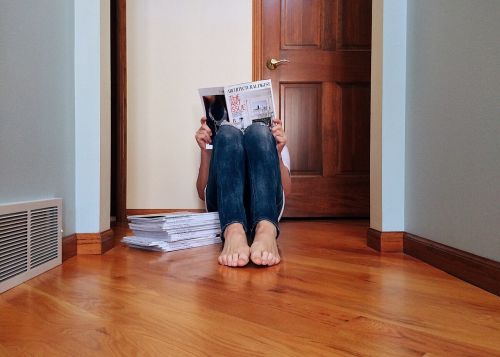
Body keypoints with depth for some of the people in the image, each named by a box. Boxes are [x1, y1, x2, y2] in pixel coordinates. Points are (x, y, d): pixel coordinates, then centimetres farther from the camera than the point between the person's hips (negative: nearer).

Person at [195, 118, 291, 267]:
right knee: (228, 134, -20)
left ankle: (266, 231, -47)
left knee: (259, 132, -20)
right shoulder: (216, 141, 33)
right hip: (222, 207, 1)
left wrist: (278, 152, -2)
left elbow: (286, 191, 12)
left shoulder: (277, 142, 33)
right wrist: (205, 150, 2)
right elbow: (203, 193, 15)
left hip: (265, 206, 0)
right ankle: (233, 232, -47)